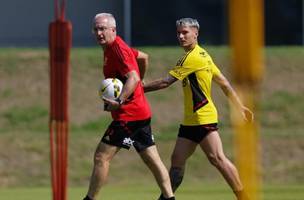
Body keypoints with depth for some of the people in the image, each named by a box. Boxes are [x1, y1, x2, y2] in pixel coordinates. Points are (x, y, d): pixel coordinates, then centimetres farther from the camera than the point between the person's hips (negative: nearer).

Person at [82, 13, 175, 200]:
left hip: (129, 114, -10)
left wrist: (119, 102, -38)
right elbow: (144, 57, 30)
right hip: (141, 113, 10)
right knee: (153, 160, 10)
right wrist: (140, 82, 38)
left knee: (101, 156, -7)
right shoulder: (112, 48, 13)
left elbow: (133, 78, -27)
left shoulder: (118, 49, -16)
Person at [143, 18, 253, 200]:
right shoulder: (202, 55, 16)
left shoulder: (193, 57, -14)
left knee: (217, 158, -14)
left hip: (204, 118, -10)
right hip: (190, 121, 10)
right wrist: (240, 106, 21)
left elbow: (166, 82, -15)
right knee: (177, 160, 9)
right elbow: (224, 83, 18)